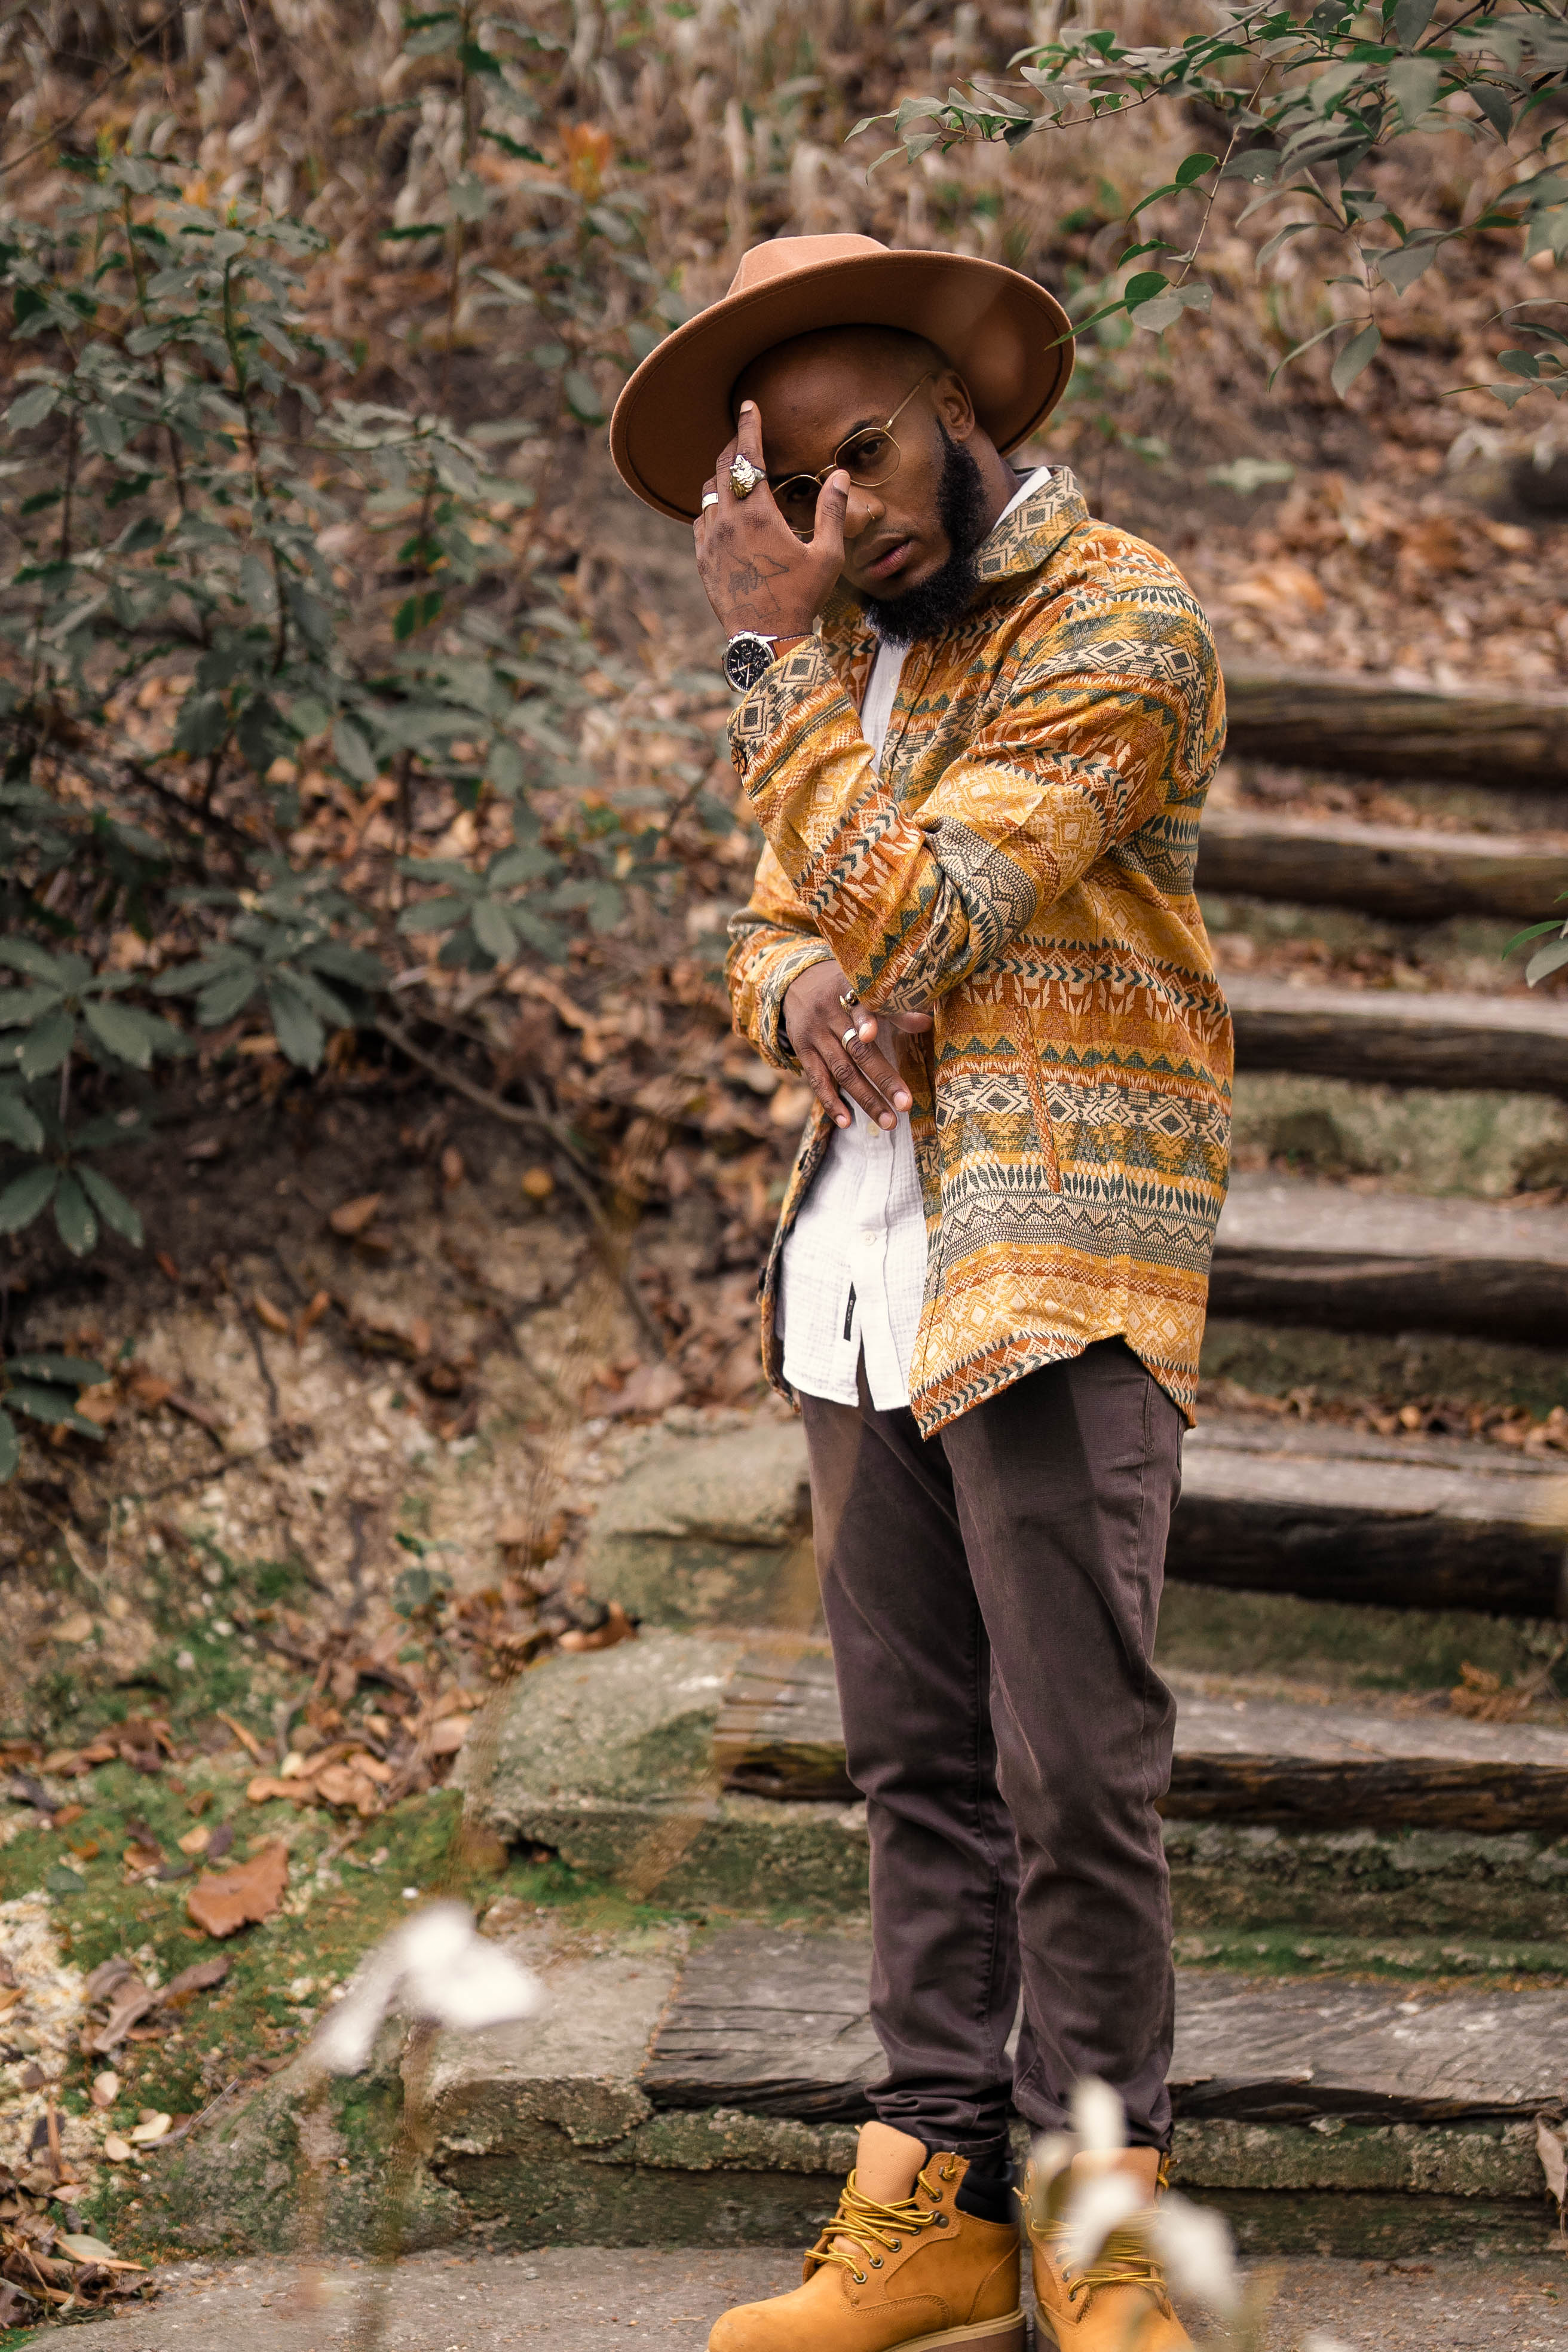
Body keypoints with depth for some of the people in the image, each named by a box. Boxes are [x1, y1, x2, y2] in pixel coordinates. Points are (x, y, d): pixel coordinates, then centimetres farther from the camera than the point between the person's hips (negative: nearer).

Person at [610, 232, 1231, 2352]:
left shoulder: (1116, 624, -8)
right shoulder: (853, 644, 17)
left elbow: (914, 918, -17)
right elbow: (781, 937, 18)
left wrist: (771, 644, -13)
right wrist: (804, 996, -6)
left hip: (1054, 1275, -7)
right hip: (863, 1265, 7)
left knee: (1076, 1769, -6)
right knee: (917, 1757, 8)